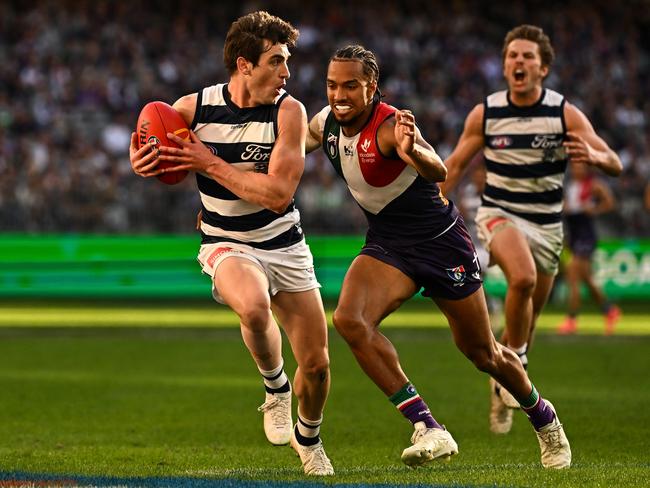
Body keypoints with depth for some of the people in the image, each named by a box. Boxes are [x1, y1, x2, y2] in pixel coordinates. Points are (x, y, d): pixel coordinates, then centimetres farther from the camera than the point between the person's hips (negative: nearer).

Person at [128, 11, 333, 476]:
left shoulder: (288, 110, -15)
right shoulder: (193, 107, -12)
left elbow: (279, 194, -23)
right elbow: (144, 146, 8)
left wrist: (210, 163, -25)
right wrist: (143, 160, -16)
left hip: (285, 245, 1)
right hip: (227, 244, -1)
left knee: (316, 364, 4)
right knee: (253, 305, -37)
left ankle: (308, 436, 38)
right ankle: (275, 388, -5)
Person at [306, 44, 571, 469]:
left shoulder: (389, 126, -28)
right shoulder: (324, 124, -7)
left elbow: (439, 171, -48)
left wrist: (412, 151, -70)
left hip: (441, 242, -5)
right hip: (386, 244, 5)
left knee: (483, 354, 8)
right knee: (349, 319, -24)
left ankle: (546, 421, 39)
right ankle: (429, 430, -22)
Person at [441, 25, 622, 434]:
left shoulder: (565, 114, -9)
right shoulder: (485, 114, -6)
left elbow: (615, 166, -14)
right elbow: (455, 166, 8)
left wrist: (594, 155, -38)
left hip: (546, 226, 2)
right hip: (499, 215, -2)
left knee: (526, 321, 9)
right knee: (523, 278, -33)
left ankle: (502, 384, 35)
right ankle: (516, 364, -14)